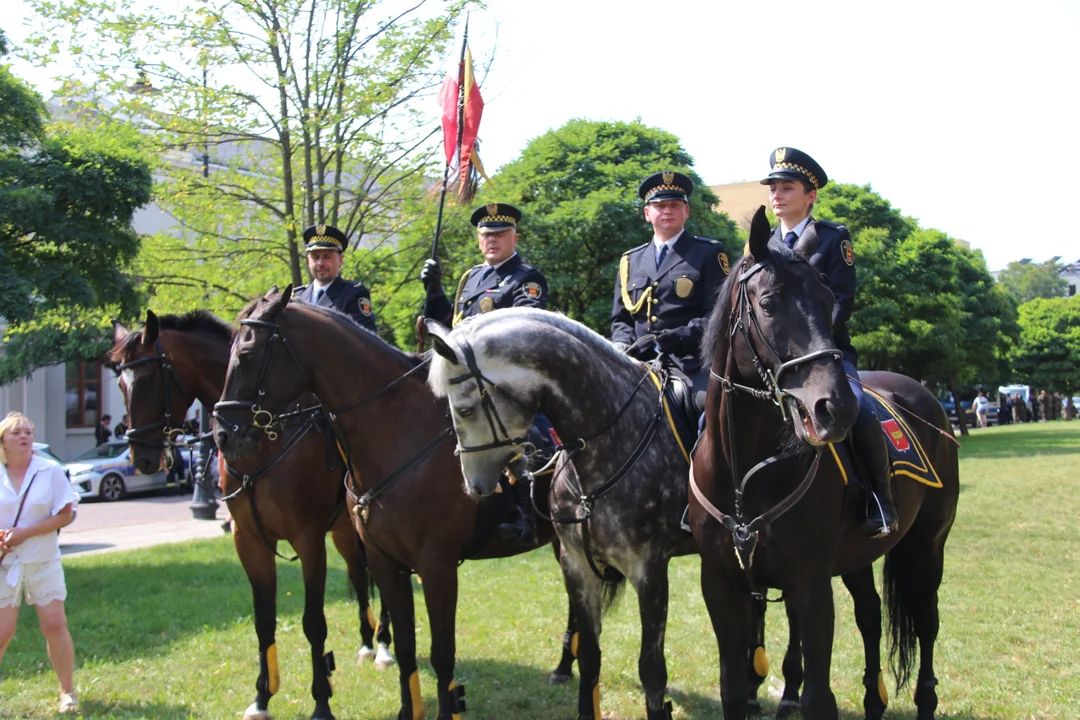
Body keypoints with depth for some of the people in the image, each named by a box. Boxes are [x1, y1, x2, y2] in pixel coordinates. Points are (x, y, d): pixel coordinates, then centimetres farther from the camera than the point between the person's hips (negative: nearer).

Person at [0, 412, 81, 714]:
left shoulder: (50, 471, -4)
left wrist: (25, 533, -16)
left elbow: (66, 514, -6)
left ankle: (67, 690, 13)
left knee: (55, 625, -2)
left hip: (43, 562, 0)